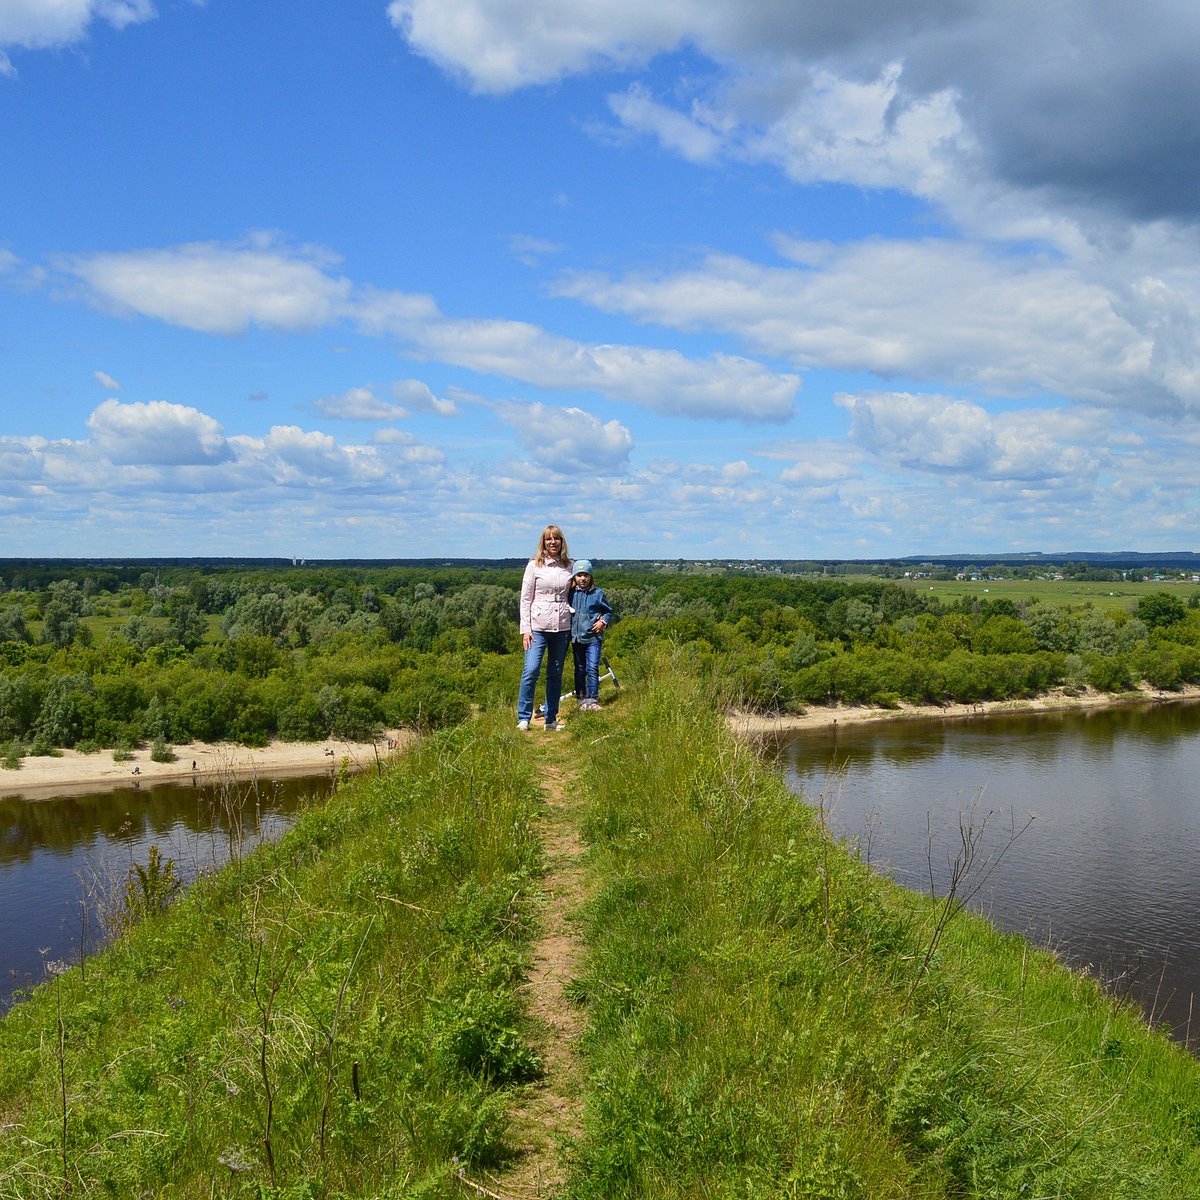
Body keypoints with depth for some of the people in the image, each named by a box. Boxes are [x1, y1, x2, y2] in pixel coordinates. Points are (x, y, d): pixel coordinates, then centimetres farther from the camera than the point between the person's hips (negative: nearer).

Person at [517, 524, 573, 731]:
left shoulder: (568, 566, 8)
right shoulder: (535, 565, 0)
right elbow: (525, 599, -1)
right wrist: (525, 629, -8)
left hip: (562, 627, 3)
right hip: (538, 625, -3)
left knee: (555, 674, 7)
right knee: (531, 671, -13)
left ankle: (551, 720, 15)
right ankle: (523, 718, -5)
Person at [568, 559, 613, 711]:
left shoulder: (598, 593, -1)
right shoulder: (571, 593, 2)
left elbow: (609, 611, 10)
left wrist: (603, 622, -7)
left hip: (593, 637, -2)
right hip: (576, 636, 2)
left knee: (592, 668, -9)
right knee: (579, 669, 11)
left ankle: (592, 699, -5)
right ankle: (581, 698, 19)